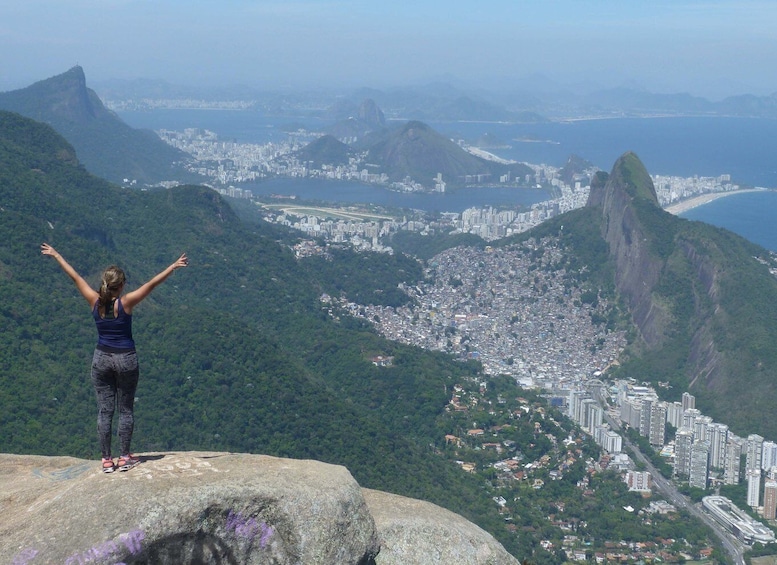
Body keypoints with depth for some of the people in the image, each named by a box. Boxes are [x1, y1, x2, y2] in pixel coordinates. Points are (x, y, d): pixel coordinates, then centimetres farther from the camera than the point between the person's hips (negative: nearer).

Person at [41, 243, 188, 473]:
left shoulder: (95, 301, -6)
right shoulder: (126, 303, -15)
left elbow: (75, 276, 4)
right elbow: (152, 283, -17)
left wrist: (56, 255, 14)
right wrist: (174, 266, -14)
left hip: (101, 358, 3)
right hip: (125, 359, -3)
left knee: (104, 410, 6)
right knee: (126, 409, 9)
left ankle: (107, 460, 9)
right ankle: (125, 458, 12)